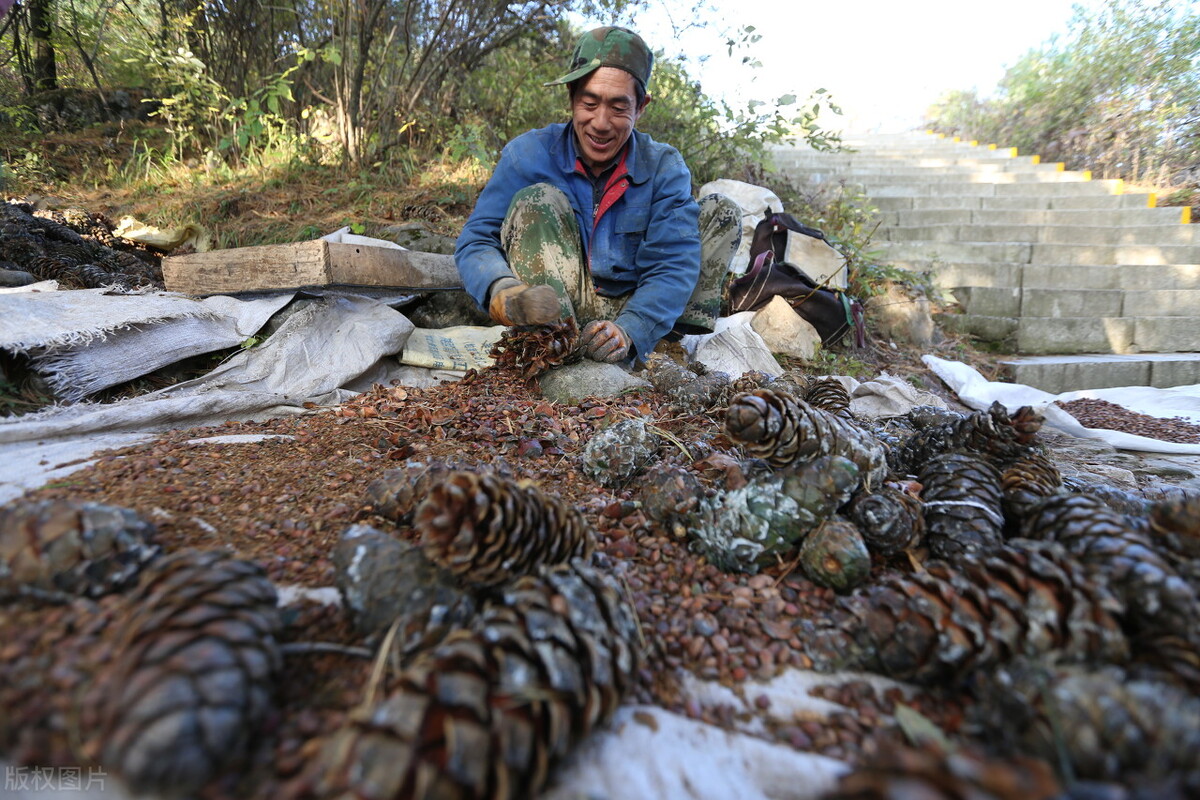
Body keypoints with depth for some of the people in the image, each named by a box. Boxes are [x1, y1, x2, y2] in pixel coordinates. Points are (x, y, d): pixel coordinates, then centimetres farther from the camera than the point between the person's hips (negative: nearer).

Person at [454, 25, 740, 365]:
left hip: (633, 308, 2)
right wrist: (500, 290, -36)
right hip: (554, 309, -1)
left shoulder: (663, 167, -3)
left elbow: (673, 263, -14)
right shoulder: (528, 154, -4)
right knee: (537, 199, -22)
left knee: (721, 211, -5)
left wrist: (628, 331, -34)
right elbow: (477, 239, -10)